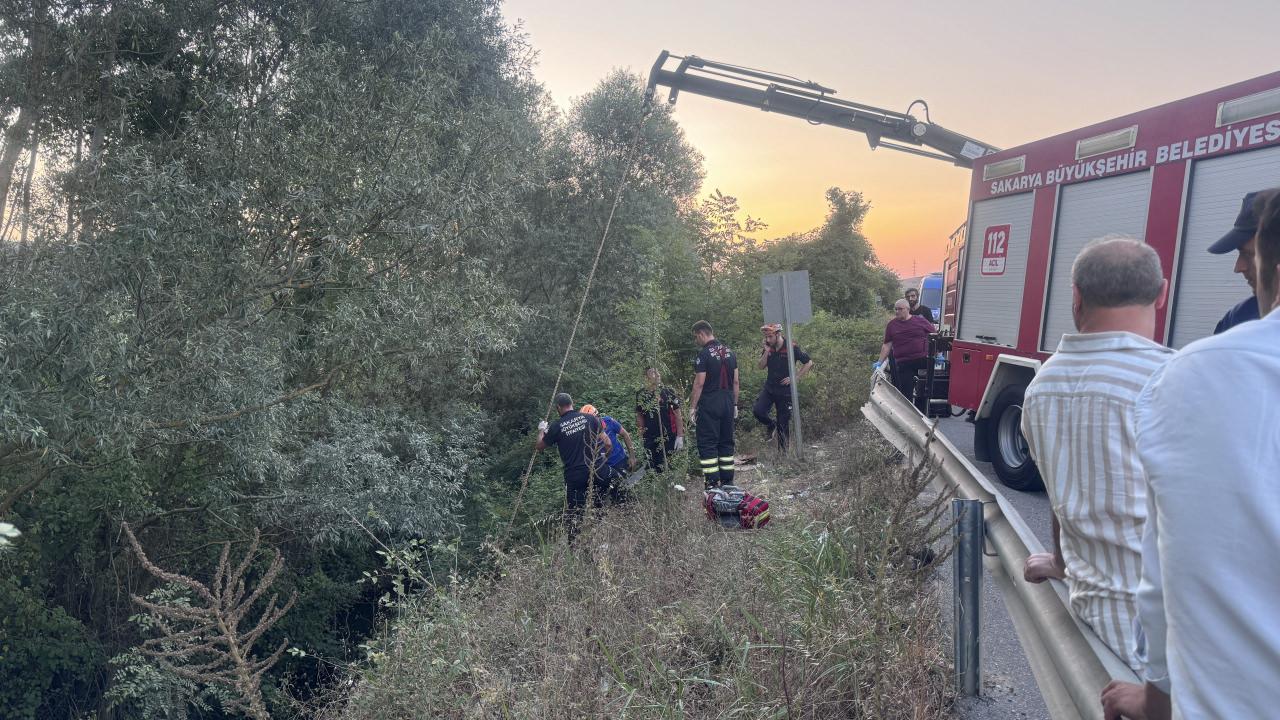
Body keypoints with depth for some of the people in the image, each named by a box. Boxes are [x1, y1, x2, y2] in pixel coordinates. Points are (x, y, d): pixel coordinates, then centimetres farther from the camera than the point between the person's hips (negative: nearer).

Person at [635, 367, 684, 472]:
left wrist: (680, 436, -8)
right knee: (654, 469, 4)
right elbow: (639, 416, 12)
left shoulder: (668, 392, -4)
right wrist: (641, 436, 8)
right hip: (649, 439, 3)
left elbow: (677, 415, -3)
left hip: (669, 438, -2)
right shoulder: (640, 394, 4)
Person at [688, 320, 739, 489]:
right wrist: (735, 404, 17)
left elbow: (699, 383, -14)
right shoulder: (730, 352, 10)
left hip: (709, 405, -7)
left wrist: (692, 407, -7)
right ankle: (728, 481, 16)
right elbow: (735, 381, 12)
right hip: (728, 403, 7)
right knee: (726, 442, 13)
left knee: (707, 443, -1)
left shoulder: (704, 355, -12)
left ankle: (712, 483, -4)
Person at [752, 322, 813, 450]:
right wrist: (766, 352, -15)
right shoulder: (768, 347, 1)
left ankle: (783, 451, 15)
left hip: (785, 390, -4)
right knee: (757, 411, -17)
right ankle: (771, 426, 13)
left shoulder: (792, 348, -12)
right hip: (769, 388, 4)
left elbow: (809, 363, -7)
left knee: (783, 423, 1)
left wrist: (795, 378, -10)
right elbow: (761, 366, -1)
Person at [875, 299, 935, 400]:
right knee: (906, 393, 1)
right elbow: (887, 345, 10)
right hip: (903, 364, 1)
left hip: (923, 361, -1)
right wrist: (880, 362, 4)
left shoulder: (920, 321, 5)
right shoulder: (891, 325, 9)